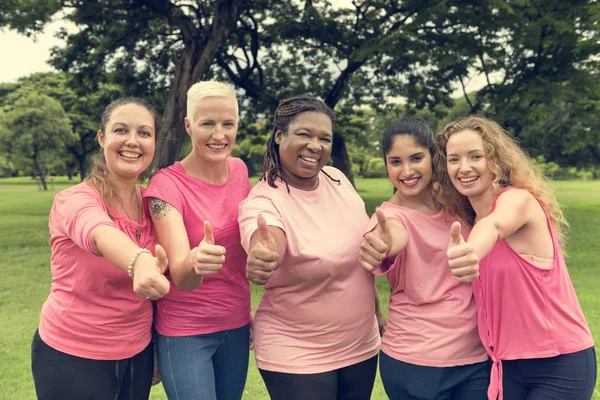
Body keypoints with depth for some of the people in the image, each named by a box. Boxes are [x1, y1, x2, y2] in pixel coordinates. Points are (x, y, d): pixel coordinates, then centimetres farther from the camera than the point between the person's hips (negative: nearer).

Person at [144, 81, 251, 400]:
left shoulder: (240, 171, -2)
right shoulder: (167, 185, -18)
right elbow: (180, 277, -27)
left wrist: (250, 310, 8)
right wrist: (194, 262, -48)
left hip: (236, 325, 5)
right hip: (184, 332, -5)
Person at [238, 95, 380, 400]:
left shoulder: (338, 180, -2)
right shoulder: (263, 201, -19)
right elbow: (268, 247, -42)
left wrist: (377, 313, 17)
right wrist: (261, 257, -64)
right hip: (297, 358, -5)